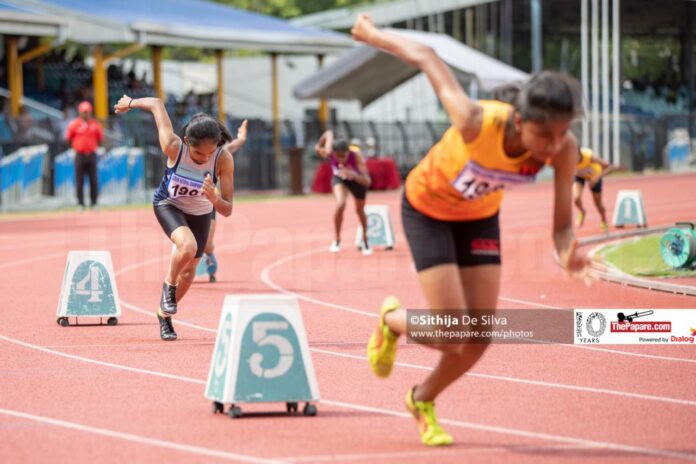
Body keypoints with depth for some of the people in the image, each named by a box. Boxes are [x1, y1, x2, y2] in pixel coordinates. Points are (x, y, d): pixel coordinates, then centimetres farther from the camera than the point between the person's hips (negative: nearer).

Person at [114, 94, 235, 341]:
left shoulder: (224, 159, -33)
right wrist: (130, 103, -1)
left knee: (188, 272, 13)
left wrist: (214, 198, -52)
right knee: (188, 246, -32)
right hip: (168, 204, -2)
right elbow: (156, 104, -20)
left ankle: (165, 314, 42)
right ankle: (169, 285, -1)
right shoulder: (174, 147, -36)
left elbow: (227, 210, -30)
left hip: (200, 212, 3)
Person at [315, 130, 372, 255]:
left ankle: (365, 240, 45)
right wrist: (319, 145, -1)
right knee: (340, 205, -25)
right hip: (339, 178, 1)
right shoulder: (329, 153, -37)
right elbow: (329, 134, -17)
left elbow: (367, 182, -51)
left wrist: (353, 175, -68)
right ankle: (336, 240, -4)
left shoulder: (356, 158, -43)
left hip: (357, 179, -1)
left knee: (360, 211, 16)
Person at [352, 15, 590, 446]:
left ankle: (423, 401, 33)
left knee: (480, 338, 2)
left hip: (480, 216, 4)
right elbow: (426, 57, -27)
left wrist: (568, 254, -49)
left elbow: (562, 225, -24)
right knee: (452, 337, -13)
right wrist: (374, 35, -9)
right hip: (427, 209, -4)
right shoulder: (477, 123, -41)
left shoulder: (564, 149, -30)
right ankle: (392, 319, 22)